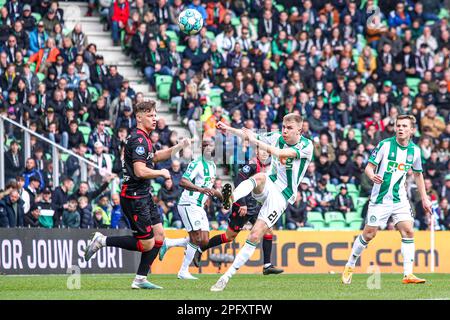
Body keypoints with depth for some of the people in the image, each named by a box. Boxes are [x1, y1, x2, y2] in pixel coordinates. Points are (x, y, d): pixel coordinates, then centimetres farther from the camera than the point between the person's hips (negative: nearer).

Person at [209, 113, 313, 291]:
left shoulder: (306, 146, -11)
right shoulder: (277, 138, 5)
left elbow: (279, 153, -24)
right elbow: (249, 136, 10)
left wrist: (255, 141, -25)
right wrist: (229, 130, -6)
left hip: (281, 197, -3)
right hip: (268, 188, 3)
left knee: (255, 236, -14)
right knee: (260, 177, -35)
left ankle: (227, 277, -13)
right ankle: (231, 199, -61)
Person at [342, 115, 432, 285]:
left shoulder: (415, 150, 2)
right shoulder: (385, 145, -10)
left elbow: (418, 174, 17)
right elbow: (369, 167, -8)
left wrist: (424, 198, 16)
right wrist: (372, 175, -31)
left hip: (400, 199, 3)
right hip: (380, 198, -3)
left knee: (408, 231, -12)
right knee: (369, 234, 0)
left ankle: (408, 274, -11)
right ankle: (350, 266, 20)